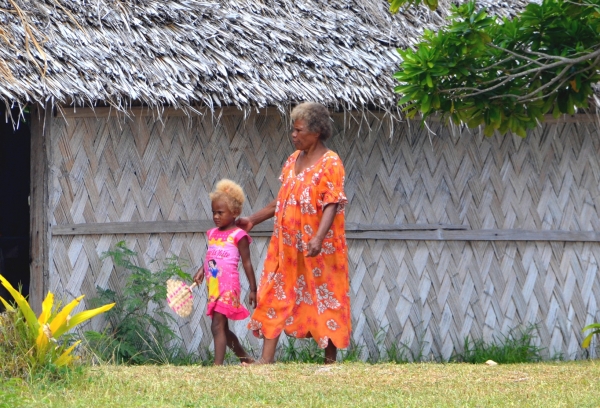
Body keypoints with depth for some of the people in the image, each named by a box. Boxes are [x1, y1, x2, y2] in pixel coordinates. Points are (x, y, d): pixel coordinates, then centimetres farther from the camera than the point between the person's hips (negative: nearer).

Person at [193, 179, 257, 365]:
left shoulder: (238, 235, -7)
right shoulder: (212, 233, 12)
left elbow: (247, 263, -6)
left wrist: (253, 289, -5)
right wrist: (201, 270, 3)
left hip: (228, 288, -8)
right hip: (213, 287, 8)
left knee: (217, 326, -15)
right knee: (222, 328, 16)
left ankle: (218, 364, -18)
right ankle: (245, 358, 32)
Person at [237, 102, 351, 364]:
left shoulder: (330, 163, -11)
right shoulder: (293, 160, 12)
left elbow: (332, 205, -21)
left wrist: (319, 239, -33)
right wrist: (254, 220, 21)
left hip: (318, 248, -7)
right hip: (287, 244, 7)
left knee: (325, 299, 0)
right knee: (276, 296, 1)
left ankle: (330, 361, 7)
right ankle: (267, 359, 0)